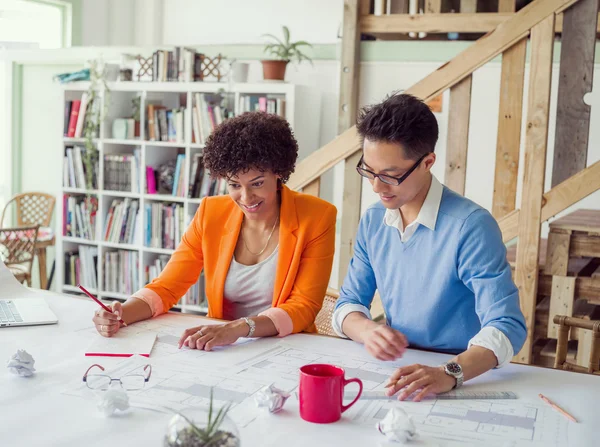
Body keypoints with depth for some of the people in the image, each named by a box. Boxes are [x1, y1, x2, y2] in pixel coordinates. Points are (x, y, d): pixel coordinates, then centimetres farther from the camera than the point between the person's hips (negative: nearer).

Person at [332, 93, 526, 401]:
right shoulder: (372, 222, 5)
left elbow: (507, 325, -20)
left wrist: (450, 373, -38)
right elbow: (348, 303, 10)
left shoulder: (471, 226, -15)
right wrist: (367, 330, -13)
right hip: (396, 371, 5)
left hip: (465, 379, -5)